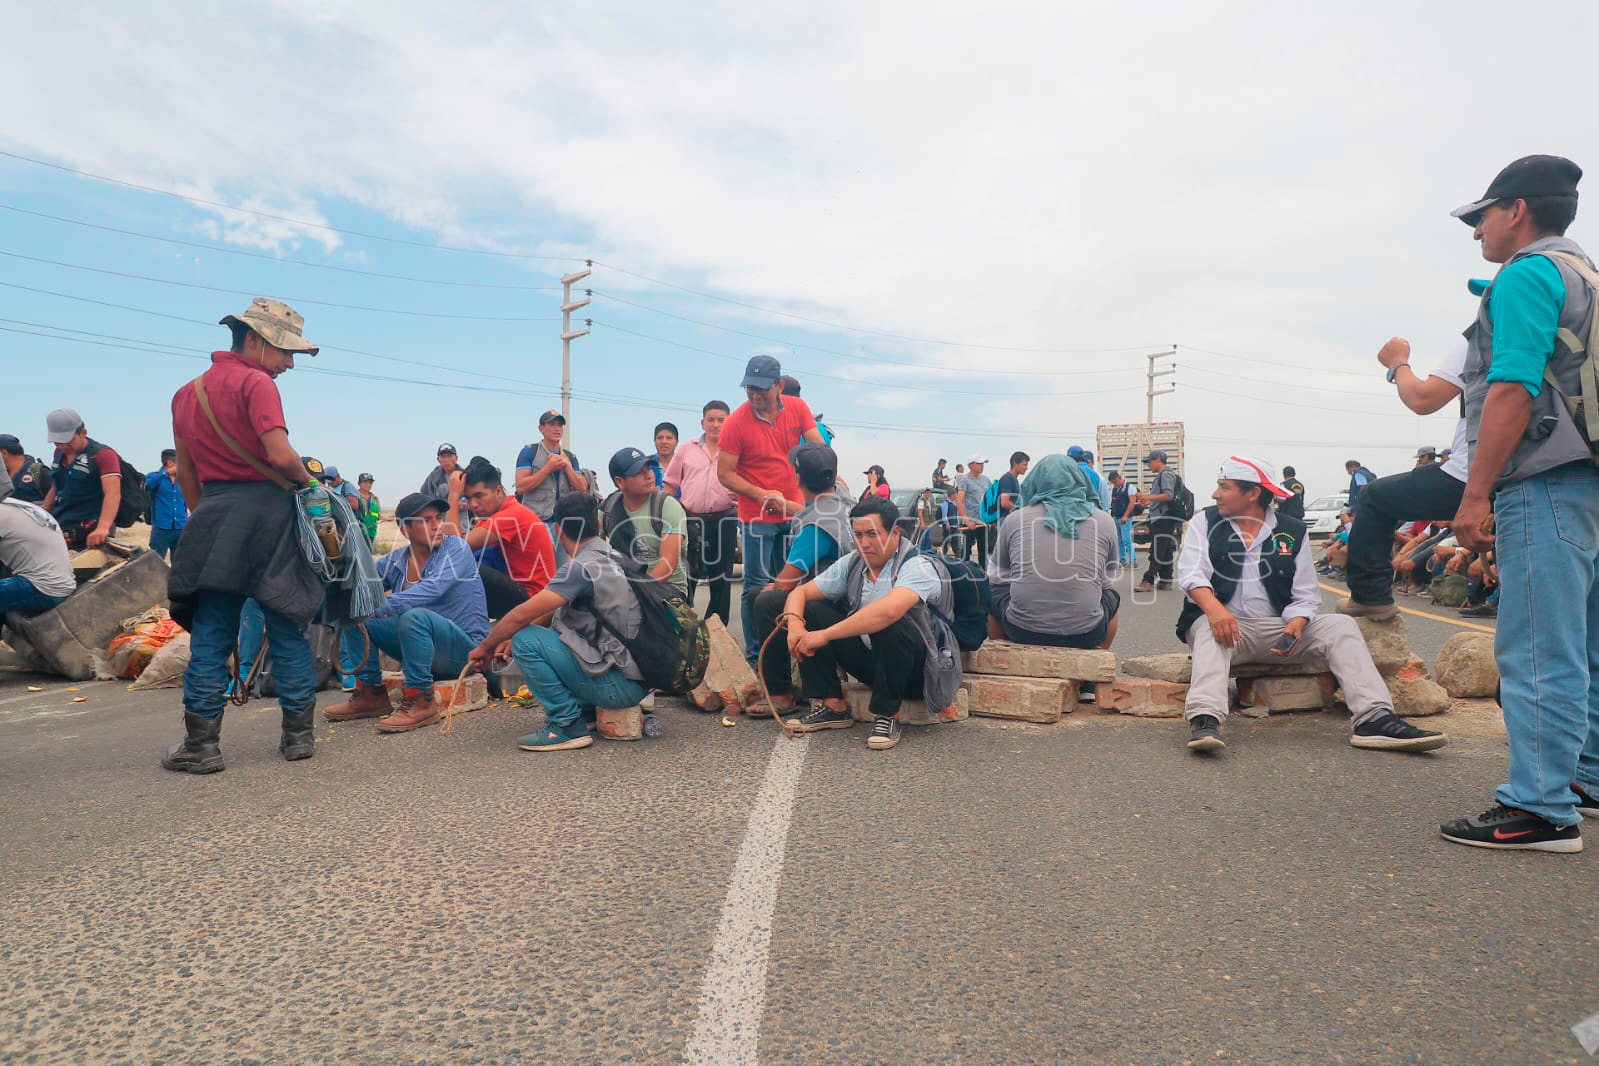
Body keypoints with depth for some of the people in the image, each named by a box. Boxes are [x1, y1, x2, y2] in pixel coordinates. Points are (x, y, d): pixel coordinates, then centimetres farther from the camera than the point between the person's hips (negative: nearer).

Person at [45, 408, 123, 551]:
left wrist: (103, 528, -40)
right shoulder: (59, 453, 12)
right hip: (58, 528, 7)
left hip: (89, 534, -7)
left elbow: (113, 494, -26)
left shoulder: (103, 454, -13)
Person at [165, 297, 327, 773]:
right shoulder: (256, 383, -7)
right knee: (287, 631, 3)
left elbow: (185, 472, 18)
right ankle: (298, 734, 9)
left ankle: (201, 744, 8)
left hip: (212, 518, 5)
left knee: (210, 636, 7)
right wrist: (309, 481, -1)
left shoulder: (187, 393, 16)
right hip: (266, 512, -5)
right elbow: (280, 456, -18)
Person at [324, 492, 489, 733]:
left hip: (464, 648, -6)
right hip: (420, 644, 6)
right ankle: (371, 693, 5)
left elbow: (432, 590, -29)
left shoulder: (456, 548, -12)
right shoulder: (394, 560, 4)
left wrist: (377, 609, -32)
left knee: (414, 615, -34)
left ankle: (420, 701, -23)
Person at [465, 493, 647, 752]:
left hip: (619, 684, -9)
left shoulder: (582, 568, -17)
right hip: (637, 674, 9)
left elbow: (522, 616, -16)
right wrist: (506, 639, 13)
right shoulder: (613, 556, 12)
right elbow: (552, 611, 18)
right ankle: (587, 709, 17)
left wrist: (485, 647, 0)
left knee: (526, 641, -13)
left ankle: (568, 726, -7)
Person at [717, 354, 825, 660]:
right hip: (756, 517, -4)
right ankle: (755, 653, 7)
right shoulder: (736, 422, -12)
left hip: (793, 511, 4)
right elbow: (725, 474, -10)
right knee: (757, 587, -1)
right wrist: (761, 495, -20)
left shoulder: (797, 408, -1)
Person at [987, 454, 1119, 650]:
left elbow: (996, 578, 12)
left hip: (1022, 633, -1)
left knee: (992, 592, 30)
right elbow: (1108, 584, 14)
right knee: (1112, 597, 32)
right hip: (1085, 636, 1)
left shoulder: (1014, 519, 1)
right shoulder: (1105, 520, 3)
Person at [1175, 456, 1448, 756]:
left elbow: (1305, 594, 9)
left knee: (1341, 625, -17)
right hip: (1222, 624, -3)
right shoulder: (1204, 523, 7)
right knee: (1211, 631, -37)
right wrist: (1214, 608, -32)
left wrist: (1295, 625, -14)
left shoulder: (1292, 532, 12)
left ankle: (1375, 719, -31)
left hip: (1280, 630, 3)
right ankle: (1204, 720, -57)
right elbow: (1191, 573, -10)